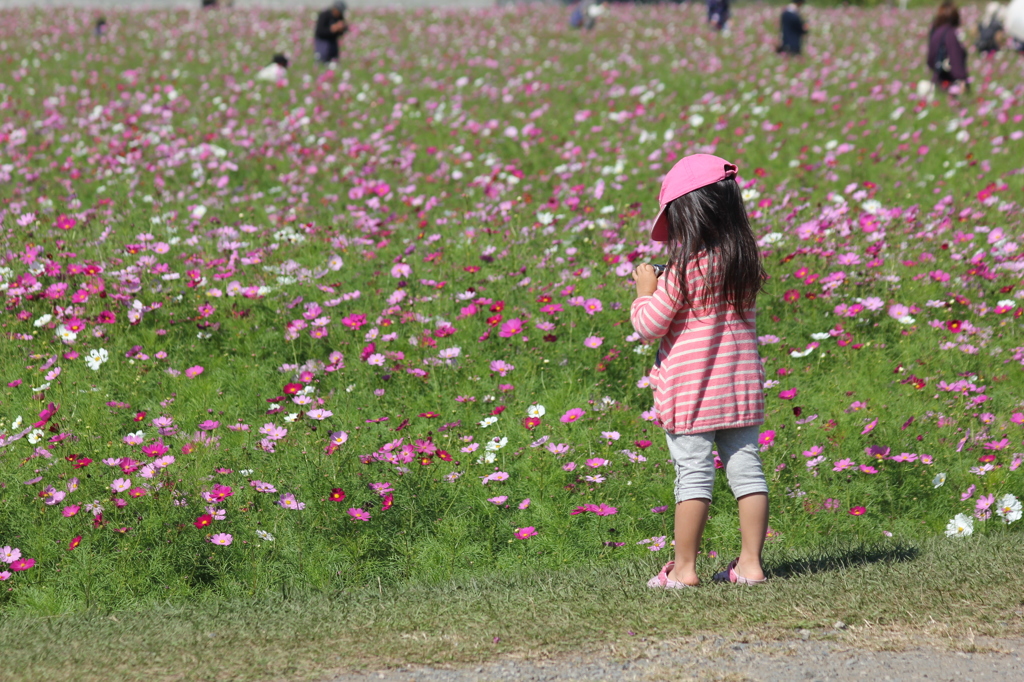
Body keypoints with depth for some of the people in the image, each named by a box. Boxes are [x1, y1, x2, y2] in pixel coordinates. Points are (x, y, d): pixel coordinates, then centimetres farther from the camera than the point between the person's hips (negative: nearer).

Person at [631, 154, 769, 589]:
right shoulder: (745, 264, 2)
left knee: (693, 472, -1)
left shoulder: (684, 270, -15)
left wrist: (646, 291, 5)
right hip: (742, 386, 5)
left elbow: (649, 326, -12)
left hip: (690, 391, -5)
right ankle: (750, 562, 11)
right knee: (745, 466, 8)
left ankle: (684, 567, 5)